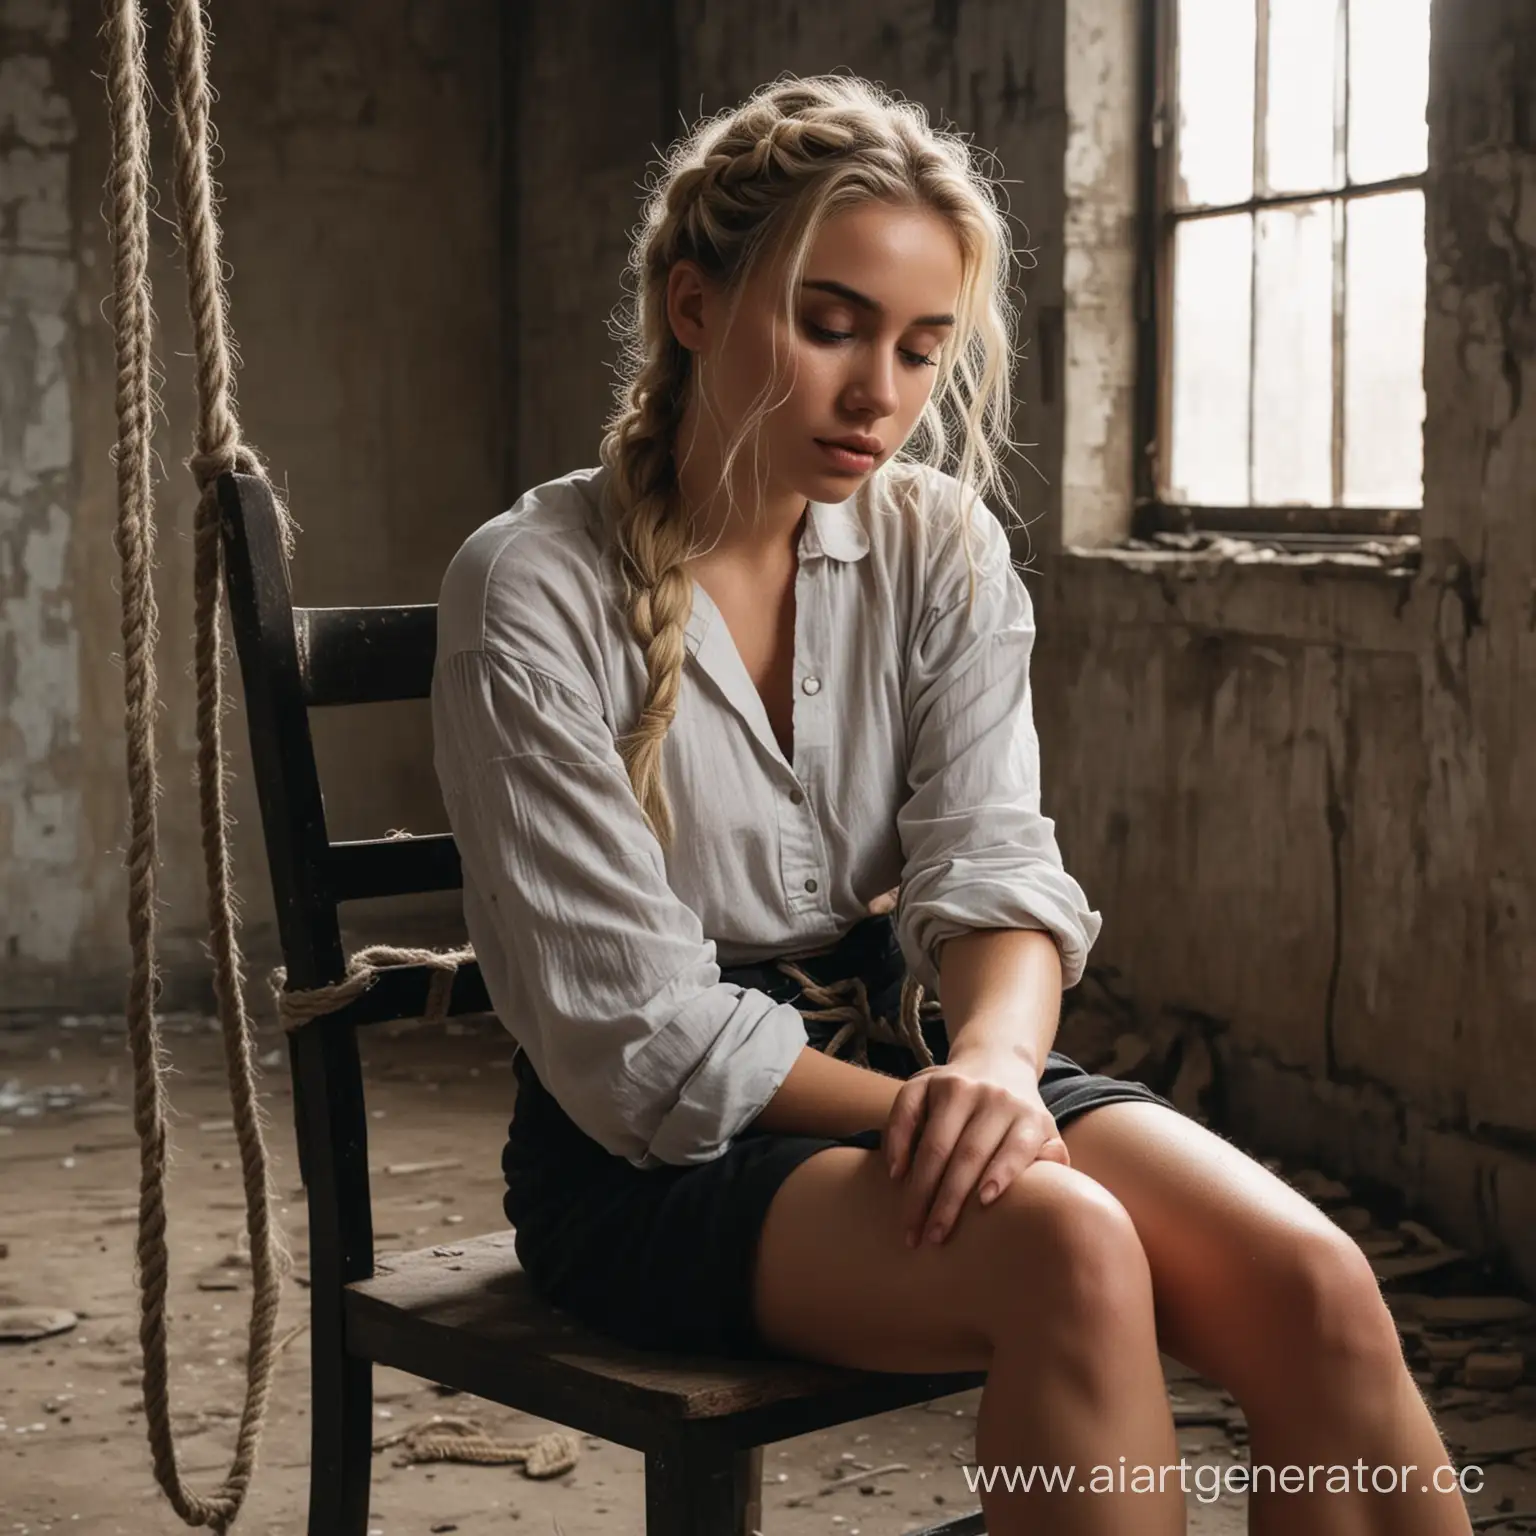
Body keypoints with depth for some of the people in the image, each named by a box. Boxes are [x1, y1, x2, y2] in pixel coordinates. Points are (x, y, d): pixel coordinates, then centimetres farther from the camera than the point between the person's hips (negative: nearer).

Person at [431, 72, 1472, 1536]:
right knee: (1066, 1250, -33)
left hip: (904, 1065, 5)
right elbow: (631, 1029, -14)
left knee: (1314, 1286, -21)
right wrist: (923, 1113, -22)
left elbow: (991, 859, -9)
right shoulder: (533, 591, -12)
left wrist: (994, 1056, -30)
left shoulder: (939, 549, 3)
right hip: (657, 1150, -4)